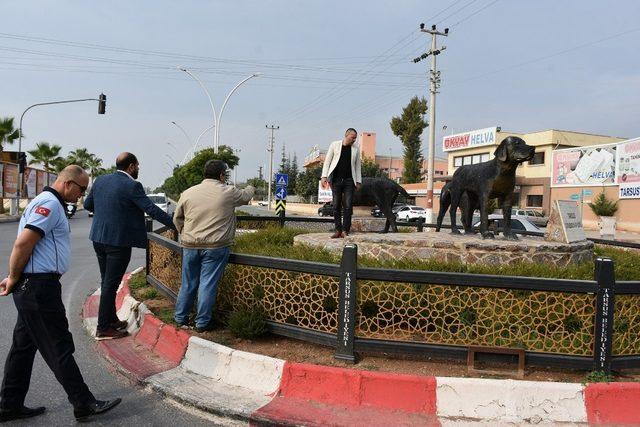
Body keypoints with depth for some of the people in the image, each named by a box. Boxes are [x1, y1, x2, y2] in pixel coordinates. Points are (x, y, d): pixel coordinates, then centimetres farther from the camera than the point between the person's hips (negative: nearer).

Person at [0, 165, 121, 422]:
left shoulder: (50, 203, 18)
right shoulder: (49, 204, -15)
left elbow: (26, 246, 21)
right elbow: (22, 244, -23)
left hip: (33, 288, 10)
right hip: (39, 287, -10)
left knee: (24, 346, 16)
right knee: (59, 349, -3)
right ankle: (84, 405, 6)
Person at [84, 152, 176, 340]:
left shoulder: (100, 180, 5)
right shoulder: (132, 186, -16)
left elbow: (87, 204, 14)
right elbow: (152, 209, -18)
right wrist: (175, 225, -14)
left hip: (99, 238, 8)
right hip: (119, 241, -7)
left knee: (107, 281, 18)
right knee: (111, 284, 1)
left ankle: (111, 319, 31)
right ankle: (103, 328, 9)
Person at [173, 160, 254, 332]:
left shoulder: (188, 193, 4)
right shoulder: (229, 192, -5)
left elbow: (177, 218, 12)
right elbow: (245, 196, 16)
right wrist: (250, 188, 38)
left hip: (190, 246, 4)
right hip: (216, 247, -4)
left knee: (188, 283, 15)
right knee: (208, 284, 2)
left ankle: (181, 318, 25)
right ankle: (202, 323, 9)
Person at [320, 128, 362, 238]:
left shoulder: (356, 147, 9)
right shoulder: (335, 145, 4)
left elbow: (358, 165, 13)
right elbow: (327, 161, 5)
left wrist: (358, 181, 8)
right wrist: (324, 176, -4)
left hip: (349, 180, 1)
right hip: (336, 179, -1)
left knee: (348, 206, -5)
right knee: (336, 206, 2)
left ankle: (345, 230, -1)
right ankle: (338, 230, 8)